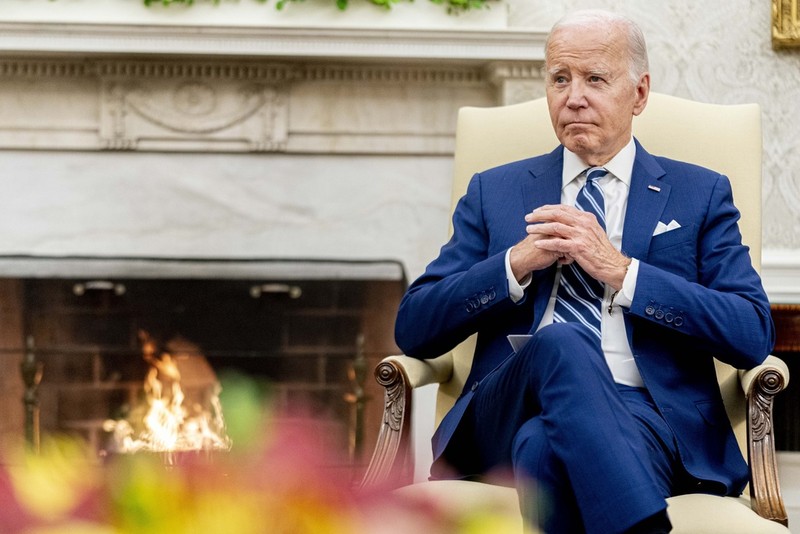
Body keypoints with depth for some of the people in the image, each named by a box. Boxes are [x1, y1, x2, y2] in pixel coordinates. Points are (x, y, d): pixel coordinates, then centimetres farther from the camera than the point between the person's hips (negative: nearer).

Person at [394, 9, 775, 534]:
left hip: (646, 414, -2)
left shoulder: (700, 194, 18)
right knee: (558, 344, -37)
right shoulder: (494, 192, 22)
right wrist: (517, 264, -3)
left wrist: (621, 271, -5)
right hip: (508, 413, 2)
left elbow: (754, 335, 3)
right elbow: (414, 329, 13)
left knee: (544, 447, -39)